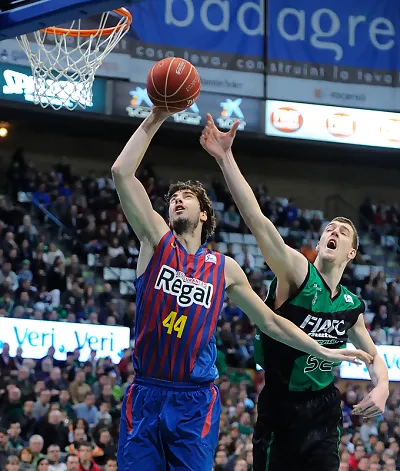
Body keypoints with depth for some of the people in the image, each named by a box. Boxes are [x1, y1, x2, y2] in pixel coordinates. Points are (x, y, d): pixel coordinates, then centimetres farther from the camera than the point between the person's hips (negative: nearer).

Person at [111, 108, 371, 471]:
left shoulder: (224, 268, 8)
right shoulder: (157, 242, 4)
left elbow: (270, 321, 17)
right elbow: (122, 173, -7)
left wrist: (324, 353, 14)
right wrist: (155, 119, -9)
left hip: (196, 402, 1)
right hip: (146, 396, 0)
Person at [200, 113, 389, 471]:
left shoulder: (351, 305, 7)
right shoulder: (298, 273, -10)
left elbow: (372, 354, 22)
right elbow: (256, 220, -22)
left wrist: (382, 387, -1)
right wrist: (226, 158, -32)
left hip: (323, 411, 5)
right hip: (281, 410, -5)